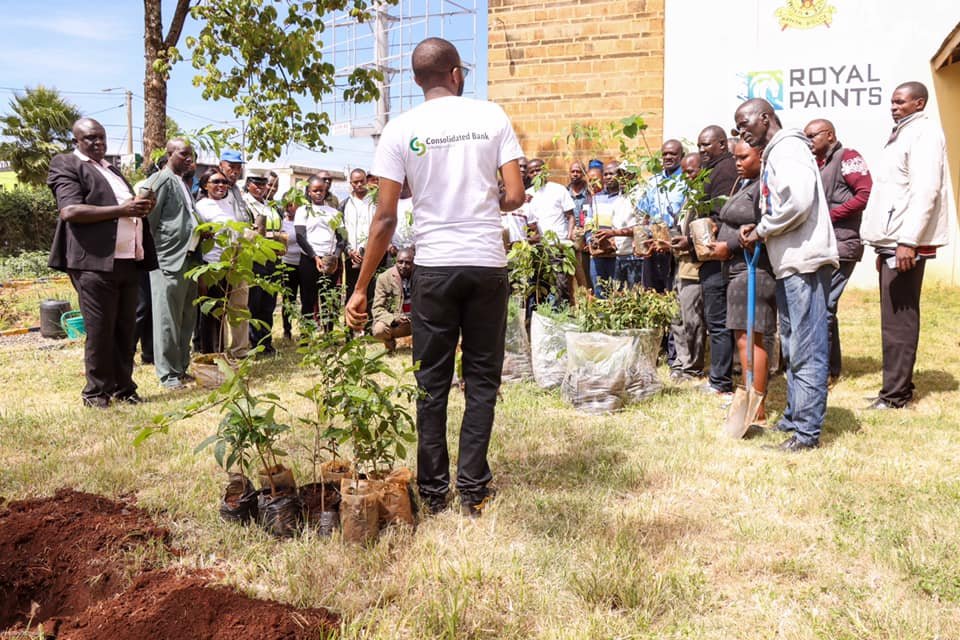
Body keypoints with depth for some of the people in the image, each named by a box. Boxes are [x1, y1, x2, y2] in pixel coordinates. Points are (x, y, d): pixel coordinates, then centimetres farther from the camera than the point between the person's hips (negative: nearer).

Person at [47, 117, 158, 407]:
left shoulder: (111, 168, 25)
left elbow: (129, 204, 35)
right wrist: (121, 210, -16)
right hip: (95, 262, -7)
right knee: (99, 330, -3)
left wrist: (142, 206, 10)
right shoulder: (66, 165, 2)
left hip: (128, 261, 7)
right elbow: (69, 211, -13)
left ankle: (123, 387, 17)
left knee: (126, 330, 8)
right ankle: (96, 391, 8)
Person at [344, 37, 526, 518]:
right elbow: (515, 196, -1)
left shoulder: (401, 129, 1)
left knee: (432, 382, 8)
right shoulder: (492, 117, 3)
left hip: (433, 266, 0)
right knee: (482, 378, 9)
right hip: (488, 264, 1)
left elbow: (386, 216, -4)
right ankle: (472, 490, 12)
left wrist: (361, 289, 1)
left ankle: (433, 491, 15)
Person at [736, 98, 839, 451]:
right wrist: (759, 230, 4)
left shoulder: (788, 147, -8)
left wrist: (761, 230, -11)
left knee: (806, 350, -7)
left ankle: (807, 432, -2)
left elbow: (799, 201, -22)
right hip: (788, 263, 11)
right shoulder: (773, 154, 22)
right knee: (793, 348, 16)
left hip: (804, 262, -11)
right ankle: (793, 419, 26)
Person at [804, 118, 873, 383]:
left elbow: (866, 194, -14)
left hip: (841, 244, -8)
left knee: (822, 306, -11)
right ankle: (832, 368, 21)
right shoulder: (816, 164, 19)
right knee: (824, 306, 11)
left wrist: (829, 216, -15)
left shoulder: (847, 157, -4)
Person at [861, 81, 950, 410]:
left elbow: (925, 191, -18)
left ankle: (895, 395, -2)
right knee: (896, 319, 12)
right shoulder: (903, 133, 22)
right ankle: (898, 387, 19)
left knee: (897, 321, -7)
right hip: (892, 241, 10)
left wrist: (908, 241, -24)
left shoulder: (924, 133, -7)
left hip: (906, 243, -10)